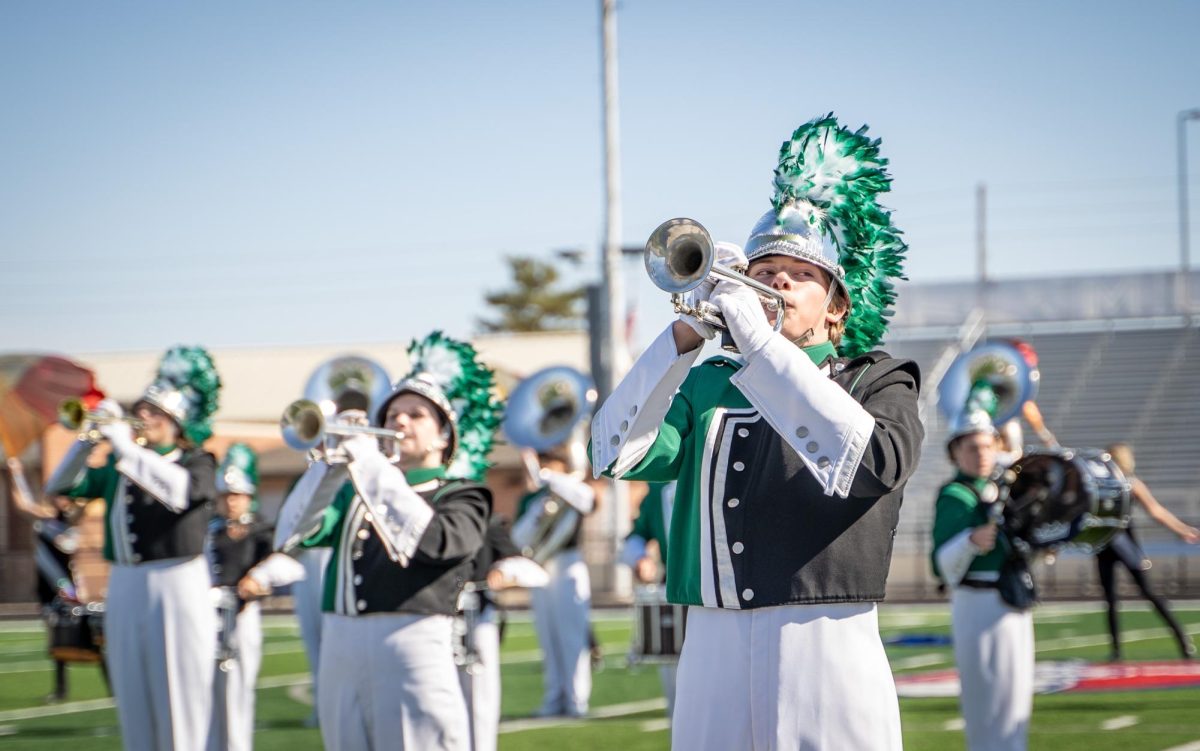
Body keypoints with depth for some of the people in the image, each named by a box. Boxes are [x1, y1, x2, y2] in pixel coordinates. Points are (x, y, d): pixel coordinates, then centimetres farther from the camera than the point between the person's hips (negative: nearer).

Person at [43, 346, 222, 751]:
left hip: (176, 591, -5)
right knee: (134, 709, 9)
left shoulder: (196, 462, -1)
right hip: (123, 591, 5)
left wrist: (125, 446, -21)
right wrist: (90, 438, -2)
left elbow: (180, 490, -23)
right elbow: (60, 487, 11)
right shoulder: (116, 467, 15)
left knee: (178, 707, -4)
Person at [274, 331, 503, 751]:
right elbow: (294, 534, 6)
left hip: (411, 655, -5)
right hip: (340, 653, 5)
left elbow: (432, 541, -16)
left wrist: (373, 467, -15)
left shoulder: (461, 497, 7)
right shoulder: (355, 491, 20)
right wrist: (331, 464, -7)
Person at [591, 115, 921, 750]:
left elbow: (876, 463, -15)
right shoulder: (706, 387, 17)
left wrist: (760, 343, -16)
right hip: (712, 656, 3)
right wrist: (686, 337, -10)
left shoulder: (878, 381, 8)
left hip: (825, 657, -3)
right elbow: (616, 453, 1)